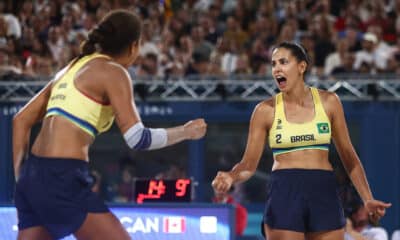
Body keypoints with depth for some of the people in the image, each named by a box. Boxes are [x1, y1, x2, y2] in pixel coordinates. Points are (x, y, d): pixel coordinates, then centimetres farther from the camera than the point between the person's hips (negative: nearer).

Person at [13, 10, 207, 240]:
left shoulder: (73, 68, 20)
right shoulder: (113, 72, -3)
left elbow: (21, 120, 21)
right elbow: (137, 138, -12)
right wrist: (185, 132, 4)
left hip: (34, 174, 8)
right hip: (63, 179, -8)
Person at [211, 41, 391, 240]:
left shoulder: (328, 102, 5)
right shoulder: (266, 110, 2)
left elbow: (348, 156, 11)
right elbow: (249, 163, 2)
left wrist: (367, 199, 4)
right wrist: (231, 177, -20)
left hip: (324, 194, 1)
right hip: (283, 194, -1)